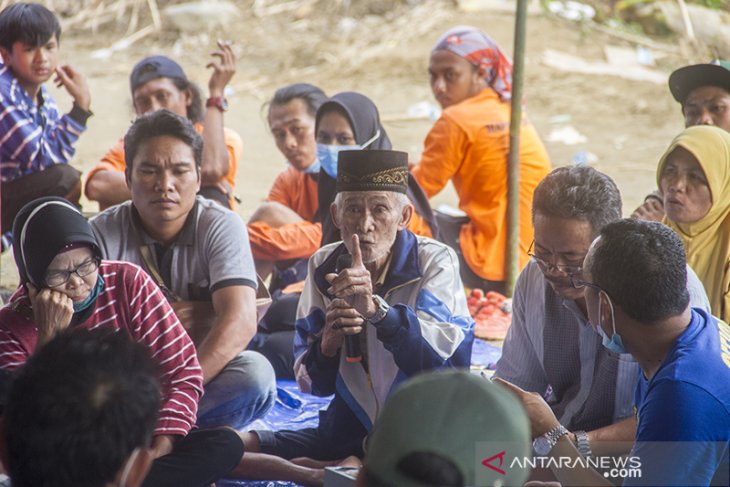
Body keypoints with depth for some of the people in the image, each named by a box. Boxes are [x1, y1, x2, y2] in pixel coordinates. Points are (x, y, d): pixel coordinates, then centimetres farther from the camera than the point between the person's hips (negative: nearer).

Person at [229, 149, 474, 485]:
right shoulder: (324, 267, 0)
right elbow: (313, 384, 1)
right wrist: (328, 343, -23)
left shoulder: (435, 261, -10)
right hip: (352, 429, 3)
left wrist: (377, 309, -43)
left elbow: (451, 356, -28)